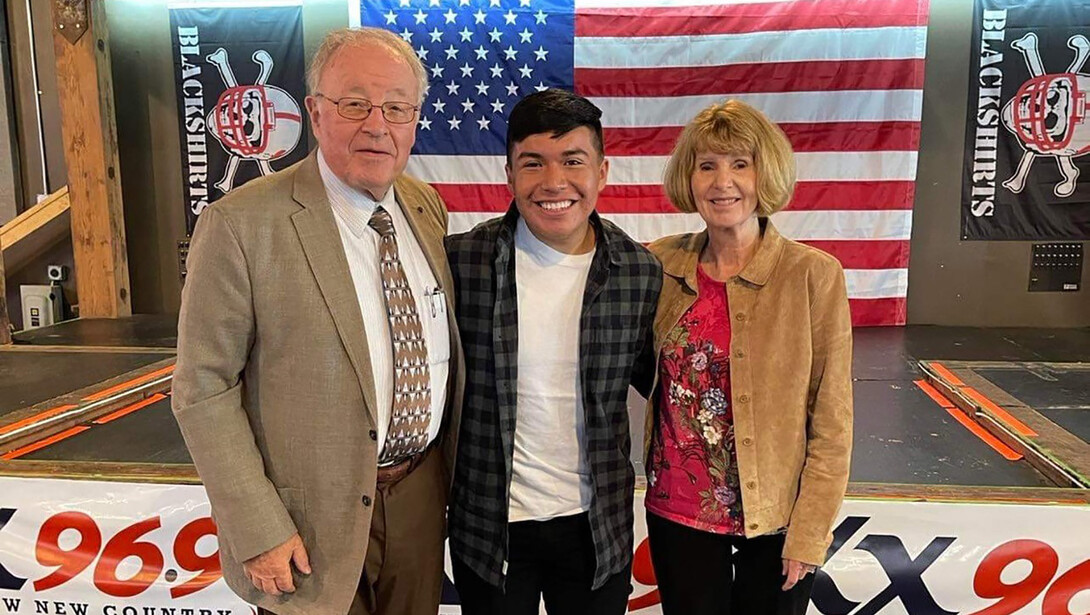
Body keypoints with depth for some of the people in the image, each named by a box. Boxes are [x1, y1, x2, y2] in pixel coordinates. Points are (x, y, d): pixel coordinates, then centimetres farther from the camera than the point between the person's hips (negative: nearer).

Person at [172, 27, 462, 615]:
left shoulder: (428, 207, 2)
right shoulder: (241, 225, -17)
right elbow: (203, 391, -14)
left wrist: (451, 471, 10)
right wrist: (258, 531, -15)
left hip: (421, 496, 6)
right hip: (314, 519, -5)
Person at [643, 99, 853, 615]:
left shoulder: (814, 275, -12)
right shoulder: (660, 265, -4)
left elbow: (832, 422, -9)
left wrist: (810, 532, -9)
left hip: (777, 517, -2)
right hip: (678, 513, 2)